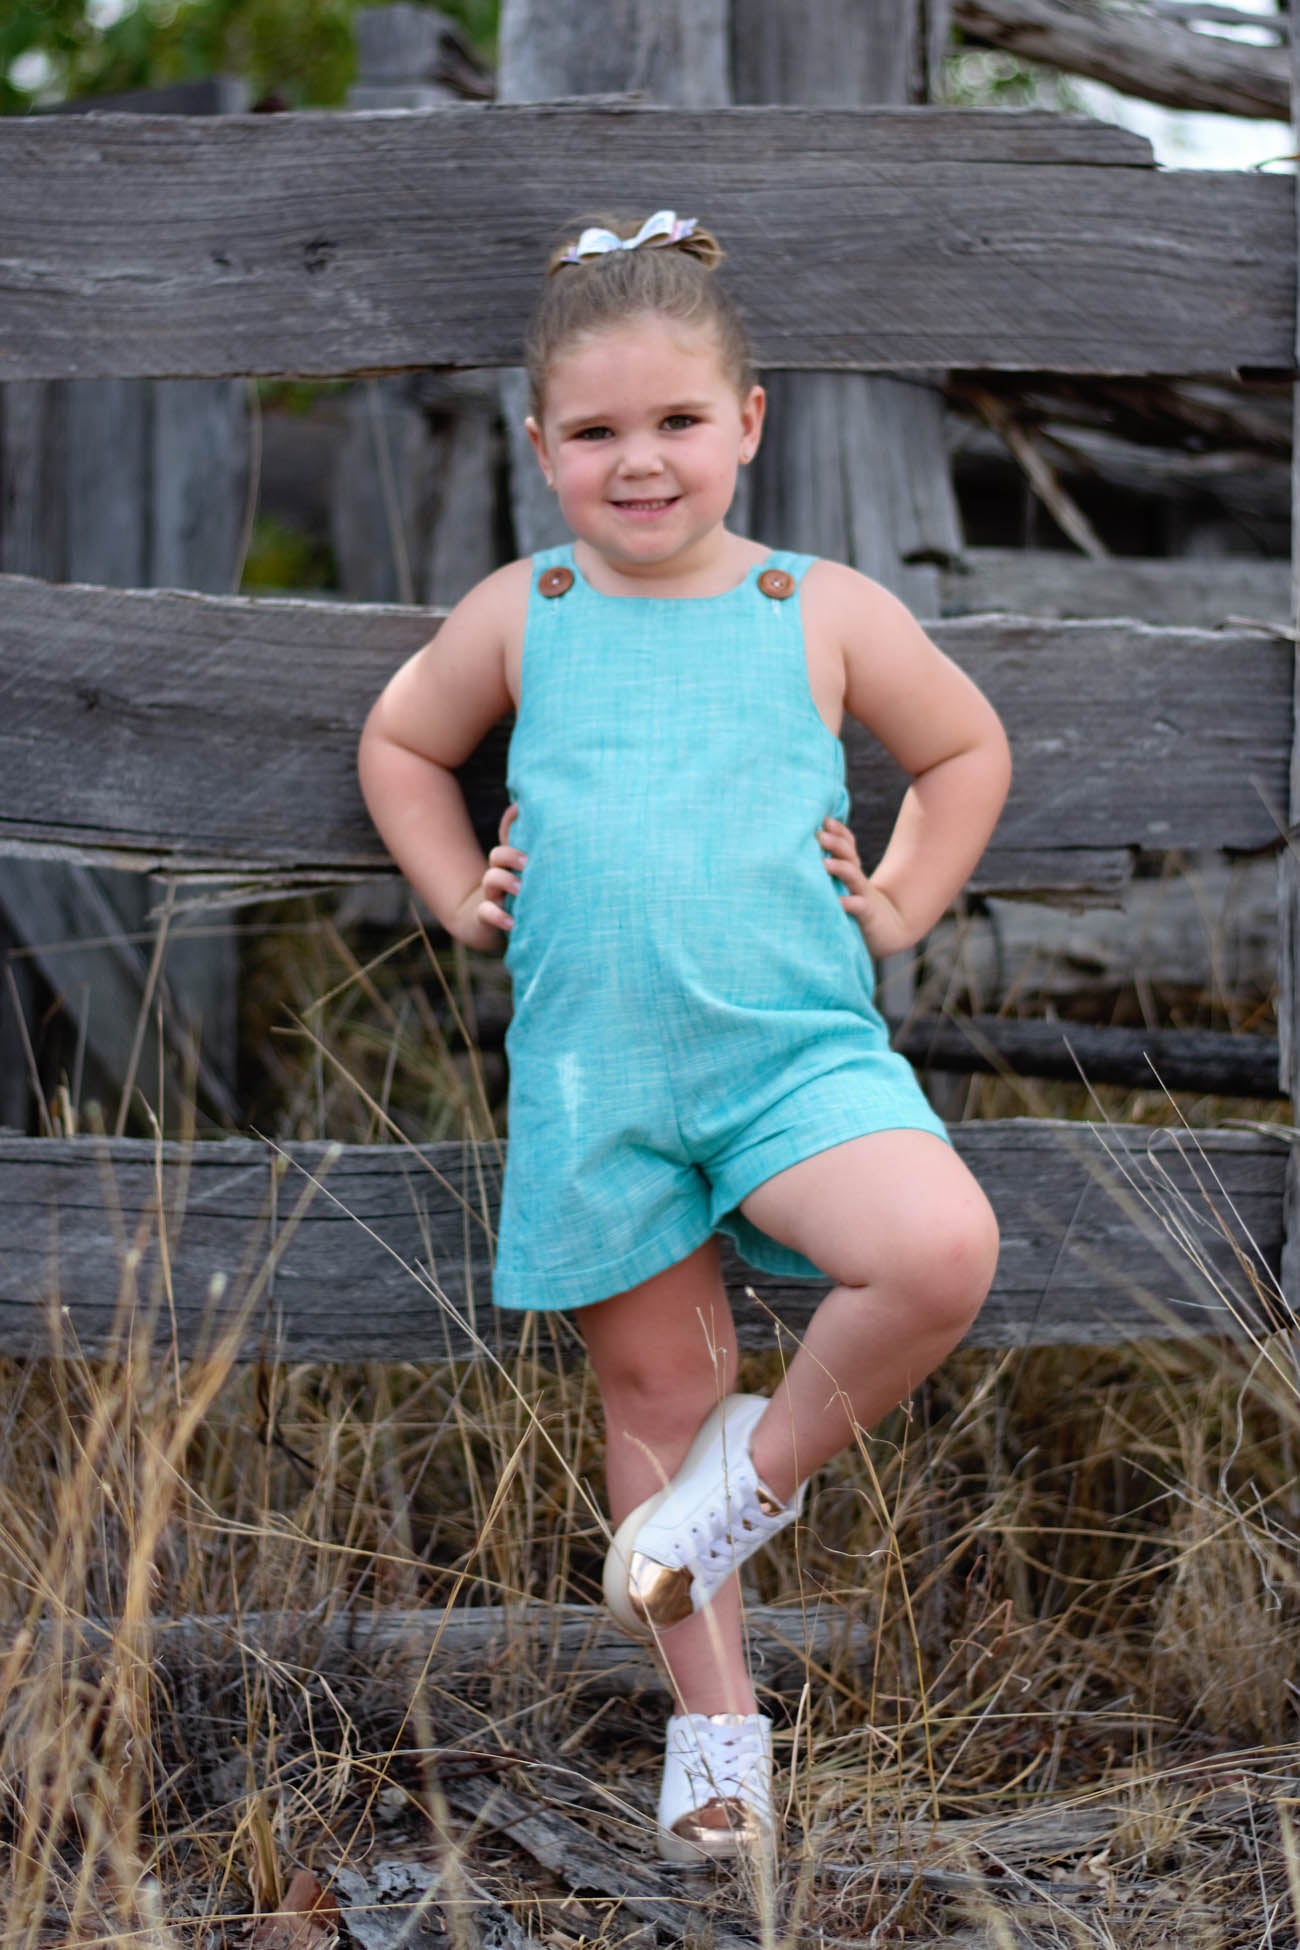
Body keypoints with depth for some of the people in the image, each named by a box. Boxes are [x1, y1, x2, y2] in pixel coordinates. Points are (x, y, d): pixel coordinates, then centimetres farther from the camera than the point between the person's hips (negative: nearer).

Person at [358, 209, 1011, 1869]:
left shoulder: (824, 613, 3)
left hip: (796, 1043, -1)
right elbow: (398, 746, 22)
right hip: (590, 1067, 1)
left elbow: (968, 750, 18)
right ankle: (713, 1718, 25)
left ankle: (767, 1466, 2)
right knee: (655, 1386, 8)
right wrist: (460, 896, 11)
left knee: (942, 1251, -27)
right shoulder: (518, 616, 5)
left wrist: (898, 905, 8)